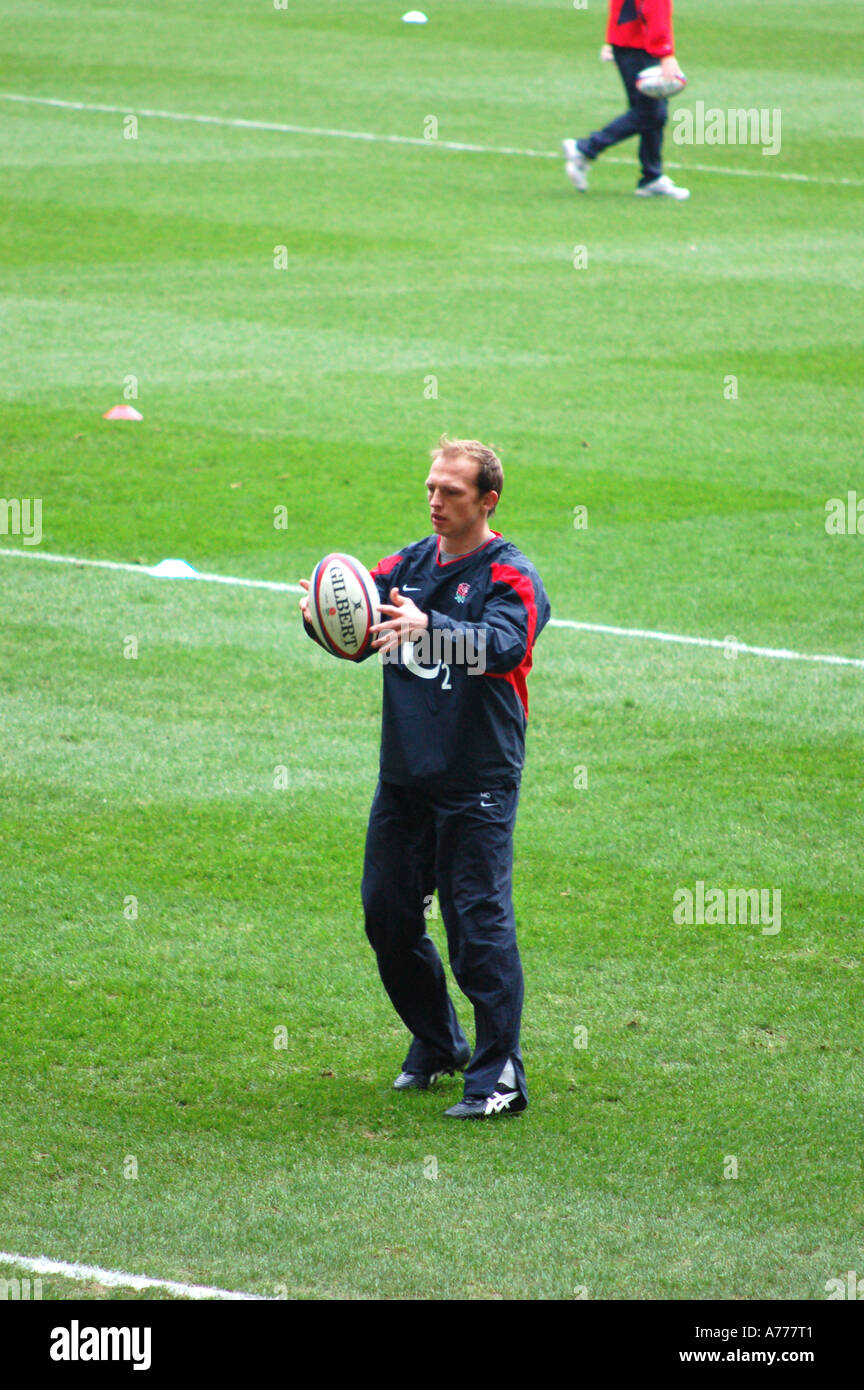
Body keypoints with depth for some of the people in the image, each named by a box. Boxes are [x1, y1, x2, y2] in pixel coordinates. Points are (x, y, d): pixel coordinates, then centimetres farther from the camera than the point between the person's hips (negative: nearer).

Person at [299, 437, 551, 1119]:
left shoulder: (510, 576, -8)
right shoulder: (408, 565, 11)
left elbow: (504, 646, -28)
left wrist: (428, 626, -45)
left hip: (477, 782, -7)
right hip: (404, 774, 7)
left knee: (479, 925, -10)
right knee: (388, 918, 11)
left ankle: (500, 1079, -5)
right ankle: (438, 1048, 30)